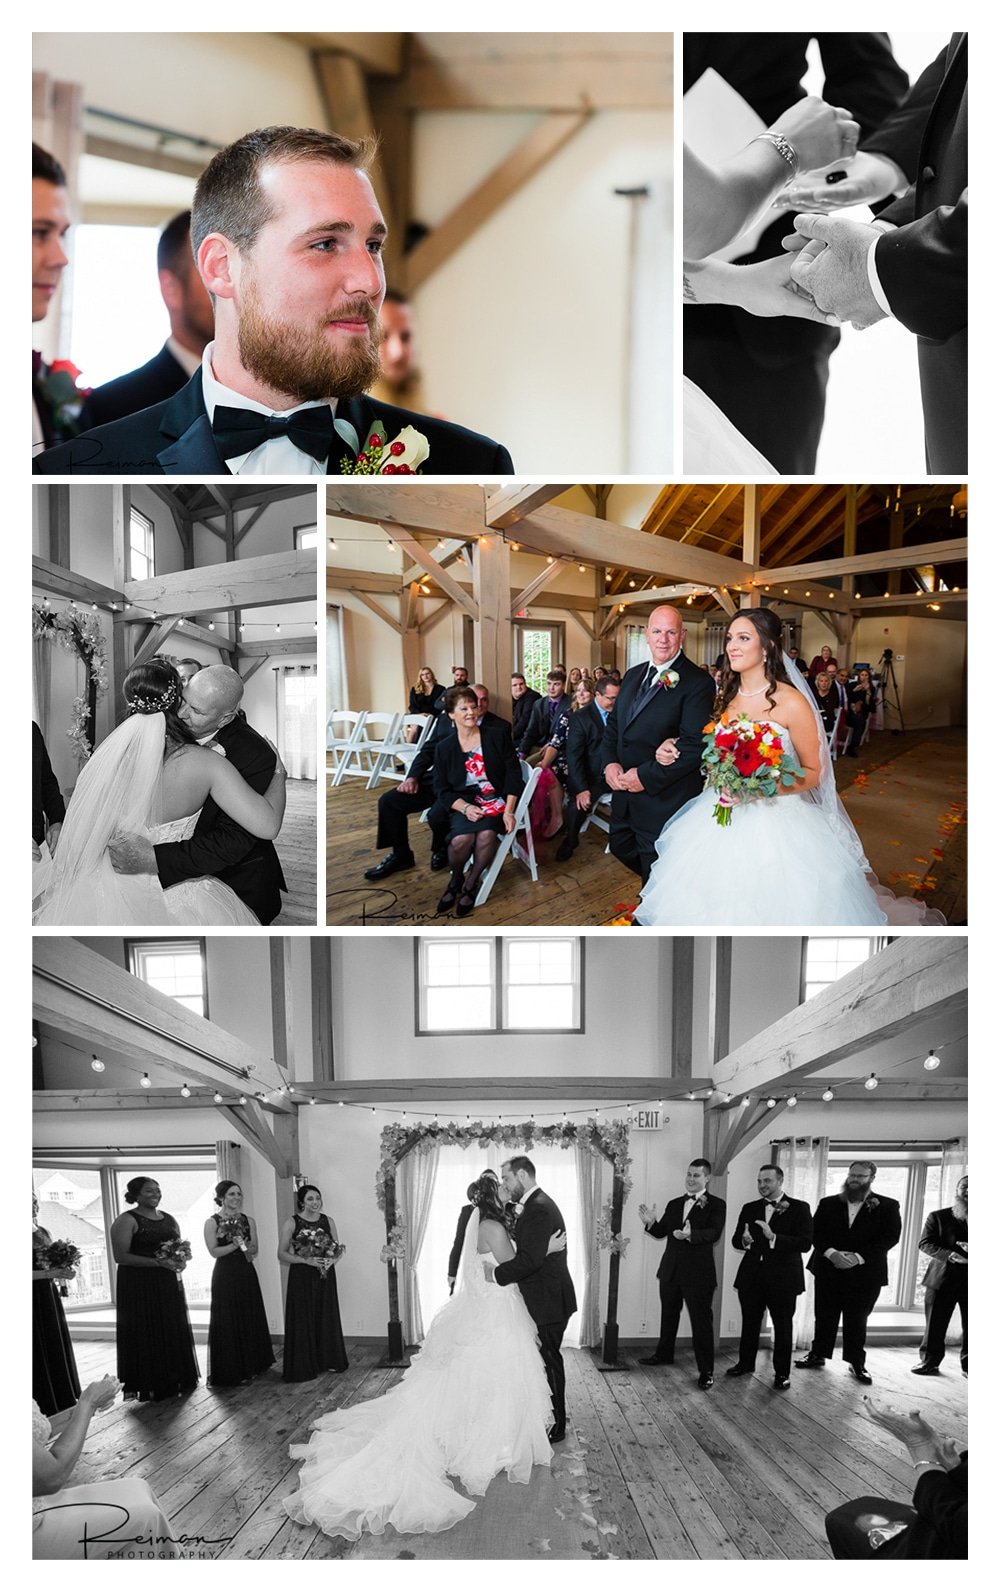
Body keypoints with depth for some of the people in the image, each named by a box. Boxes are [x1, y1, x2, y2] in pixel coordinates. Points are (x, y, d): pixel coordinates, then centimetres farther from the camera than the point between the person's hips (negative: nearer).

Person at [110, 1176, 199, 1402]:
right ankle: (150, 1386, 8)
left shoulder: (168, 1219, 12)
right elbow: (121, 1256, -17)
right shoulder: (126, 1221, -9)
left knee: (174, 1331, 8)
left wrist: (180, 1262, -4)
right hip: (139, 1286, -6)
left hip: (169, 1284, 6)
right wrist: (158, 1262, -22)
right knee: (147, 1335, -2)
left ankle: (178, 1380, 19)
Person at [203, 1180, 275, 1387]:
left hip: (246, 1274, 4)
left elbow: (255, 1249, 4)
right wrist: (235, 1245, -21)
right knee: (227, 1322, -1)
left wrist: (244, 1245, -16)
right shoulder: (212, 1222, -5)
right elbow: (213, 1251, -11)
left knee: (250, 1319, 8)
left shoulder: (248, 1220, 7)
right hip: (225, 1275, -4)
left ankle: (250, 1365, 21)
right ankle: (227, 1371, 7)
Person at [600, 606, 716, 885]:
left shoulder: (698, 682, -15)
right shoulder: (633, 675, 10)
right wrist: (609, 762, -4)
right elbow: (613, 724, 15)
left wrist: (646, 776, -22)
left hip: (665, 798, -7)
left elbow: (695, 746, -23)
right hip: (624, 793, 7)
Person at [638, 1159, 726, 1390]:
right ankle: (664, 1354, 39)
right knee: (668, 1315, 21)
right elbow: (661, 1232, 8)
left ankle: (706, 1371, 5)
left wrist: (690, 1235, -39)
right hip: (670, 1271, 6)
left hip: (698, 1273, -6)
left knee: (701, 1321, -2)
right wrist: (651, 1223, -14)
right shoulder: (673, 1204, 11)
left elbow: (714, 1233, -22)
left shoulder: (716, 1205, -7)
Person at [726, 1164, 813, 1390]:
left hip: (783, 1278, -4)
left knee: (782, 1326, 7)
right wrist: (744, 1241, -16)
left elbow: (805, 1243, -16)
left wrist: (774, 1238, -27)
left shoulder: (799, 1208, -6)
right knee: (749, 1323, 14)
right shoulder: (749, 1208, 7)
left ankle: (782, 1373, 20)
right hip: (751, 1276, 4)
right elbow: (736, 1240, 8)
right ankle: (746, 1363, 31)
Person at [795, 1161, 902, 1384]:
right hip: (829, 1270, 2)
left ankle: (856, 1362, 19)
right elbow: (816, 1232, 2)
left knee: (857, 1320, 6)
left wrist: (858, 1257, -17)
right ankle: (818, 1354, 22)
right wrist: (831, 1253, -16)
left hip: (864, 1272, -2)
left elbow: (890, 1237, -8)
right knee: (824, 1316, 9)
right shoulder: (828, 1203, 6)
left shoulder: (887, 1206, -1)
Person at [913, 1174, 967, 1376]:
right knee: (934, 1324, 4)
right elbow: (925, 1243, -2)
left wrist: (970, 1248, -17)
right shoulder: (938, 1217, 5)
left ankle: (968, 1366, 14)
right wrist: (948, 1255, -19)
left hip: (970, 1280, 1)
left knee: (970, 1327, 2)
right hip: (942, 1278, -1)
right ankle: (929, 1362, 14)